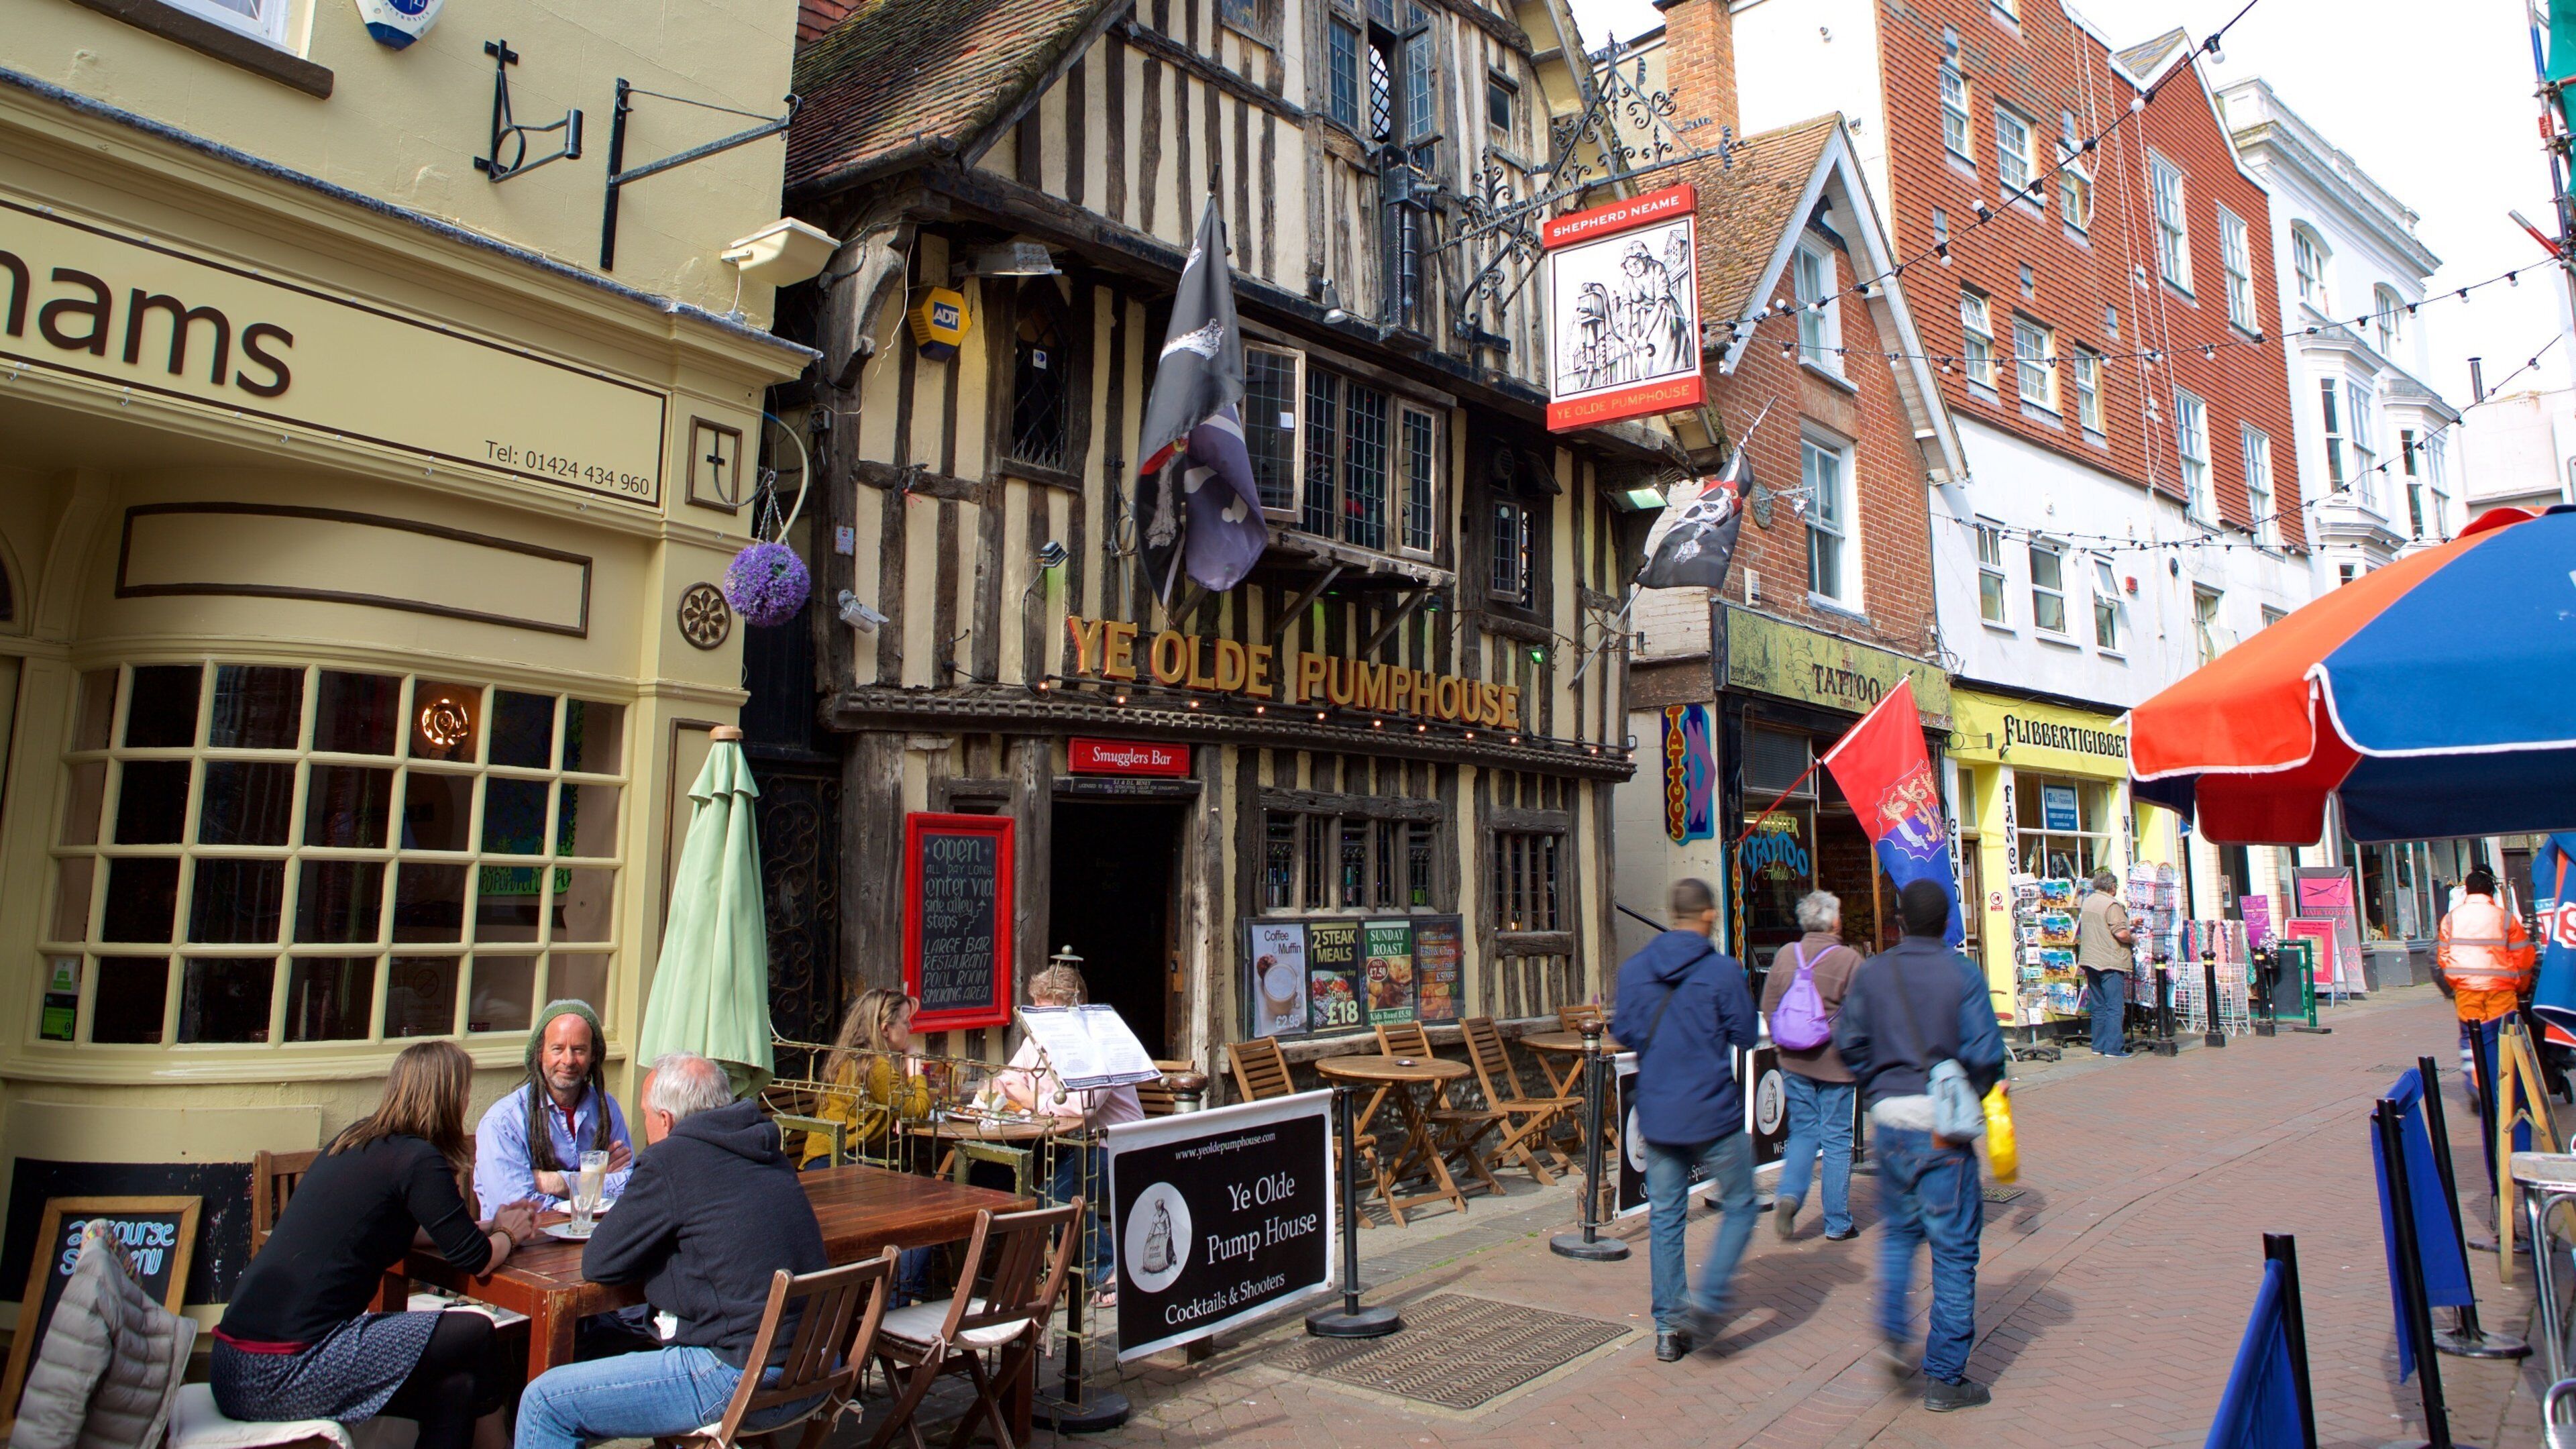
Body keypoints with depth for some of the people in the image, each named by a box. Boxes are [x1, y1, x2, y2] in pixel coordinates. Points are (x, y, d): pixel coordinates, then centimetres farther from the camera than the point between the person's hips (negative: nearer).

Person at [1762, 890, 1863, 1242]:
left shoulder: (1785, 955, 1)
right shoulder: (1848, 959, -12)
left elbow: (1768, 1005, 6)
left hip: (1794, 1062, 4)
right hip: (1835, 1064, -4)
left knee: (1802, 1132, 16)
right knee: (1836, 1140, 6)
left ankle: (1788, 1194, -4)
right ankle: (1837, 1224, 13)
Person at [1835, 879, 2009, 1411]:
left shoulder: (1872, 973, 3)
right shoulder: (1962, 974, -8)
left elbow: (1849, 1041, 3)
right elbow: (1984, 1051, -13)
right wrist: (1973, 1096, 5)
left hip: (1890, 1117, 4)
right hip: (1943, 1123, -3)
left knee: (1899, 1231, 23)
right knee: (1953, 1248, 6)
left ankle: (1893, 1330, 7)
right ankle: (1944, 1377, 11)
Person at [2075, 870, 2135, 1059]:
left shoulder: (2087, 902, 12)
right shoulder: (2112, 905, -13)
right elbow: (2121, 933, -21)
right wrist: (2133, 937, 1)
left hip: (2090, 960, 8)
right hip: (2110, 962, -8)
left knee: (2097, 1006, 13)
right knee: (2115, 1007, -4)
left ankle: (2099, 1045, 16)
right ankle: (2113, 1047, -5)